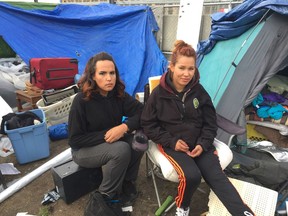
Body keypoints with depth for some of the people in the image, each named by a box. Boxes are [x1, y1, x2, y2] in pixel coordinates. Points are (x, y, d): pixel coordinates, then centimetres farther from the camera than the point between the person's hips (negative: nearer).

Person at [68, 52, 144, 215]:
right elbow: (75, 139, -19)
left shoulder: (118, 94, -9)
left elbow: (142, 112, -13)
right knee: (122, 149, -31)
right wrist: (105, 135, -26)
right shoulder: (82, 100, -22)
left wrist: (125, 127, -30)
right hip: (84, 149, -4)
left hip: (112, 142, 5)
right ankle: (101, 199, -8)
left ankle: (126, 183, 1)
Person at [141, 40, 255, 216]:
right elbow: (148, 125, -5)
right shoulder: (159, 94, -10)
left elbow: (210, 123, 6)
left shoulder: (199, 92, -1)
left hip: (199, 142, 3)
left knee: (216, 176, -14)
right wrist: (172, 141, -14)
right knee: (191, 176, -24)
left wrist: (203, 144, -10)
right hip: (172, 144, -3)